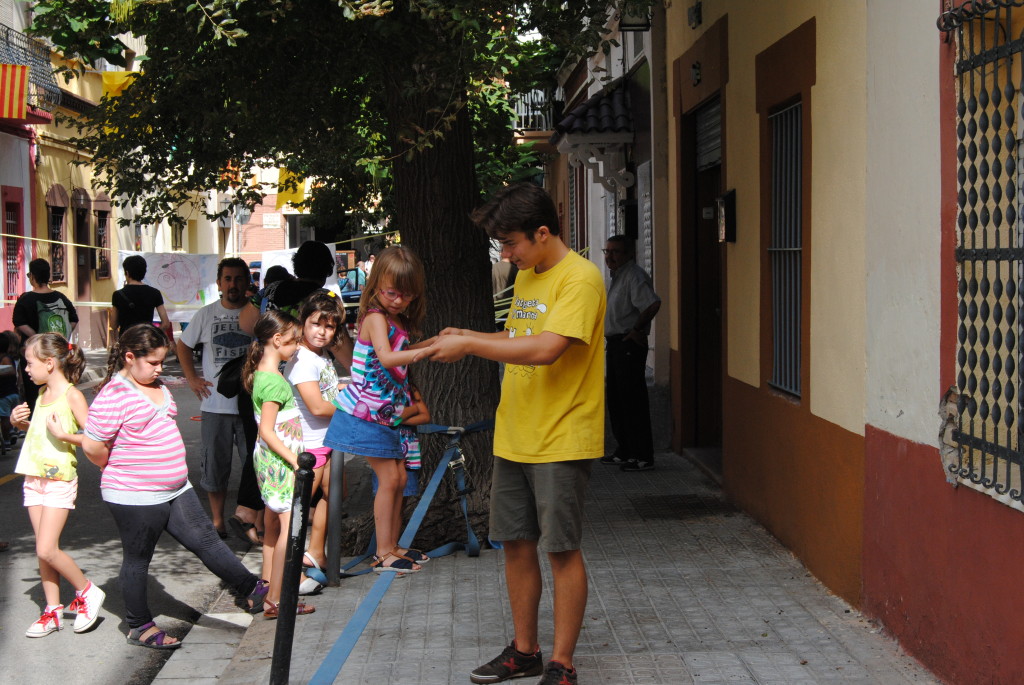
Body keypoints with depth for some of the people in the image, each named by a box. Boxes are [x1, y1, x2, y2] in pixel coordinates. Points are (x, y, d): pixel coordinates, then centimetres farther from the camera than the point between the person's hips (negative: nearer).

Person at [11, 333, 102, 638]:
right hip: (34, 479, 7)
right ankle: (53, 611, 15)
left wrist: (64, 435, -24)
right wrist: (20, 422, 8)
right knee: (44, 550, 8)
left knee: (47, 550, -11)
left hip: (59, 480, -7)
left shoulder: (72, 396, -12)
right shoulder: (42, 394, 11)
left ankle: (87, 592, 8)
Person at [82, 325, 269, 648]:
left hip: (175, 489, 8)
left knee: (206, 540, 9)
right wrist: (120, 469, -4)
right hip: (134, 497, -8)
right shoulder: (113, 395, -18)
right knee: (137, 559, 7)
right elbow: (92, 446, -21)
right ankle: (139, 627, 21)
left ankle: (253, 590, 12)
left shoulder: (157, 387, 10)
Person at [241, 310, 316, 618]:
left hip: (272, 461, 10)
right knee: (289, 525, -10)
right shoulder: (274, 381, -20)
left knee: (273, 522, 18)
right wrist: (295, 460, -21)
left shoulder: (262, 374, 9)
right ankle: (275, 600, -10)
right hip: (280, 461, -10)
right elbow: (268, 431, -22)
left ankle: (268, 584, 30)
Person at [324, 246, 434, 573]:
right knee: (389, 478, -8)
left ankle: (391, 547, 20)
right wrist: (427, 351, -42)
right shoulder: (375, 317, -15)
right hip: (365, 414, -9)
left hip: (386, 416, 9)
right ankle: (383, 553, -1)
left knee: (399, 478, 10)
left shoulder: (399, 322, 11)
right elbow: (386, 358, -32)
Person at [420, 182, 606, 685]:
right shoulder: (526, 276, 13)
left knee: (562, 550, 0)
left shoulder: (580, 278, -16)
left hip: (561, 441, -8)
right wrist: (468, 338, 6)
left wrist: (469, 345, -20)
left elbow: (545, 349, -27)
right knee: (516, 544, 13)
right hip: (513, 437, 8)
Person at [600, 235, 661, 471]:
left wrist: (637, 329, -22)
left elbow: (653, 303, -32)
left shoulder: (635, 276, -16)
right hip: (615, 345, 11)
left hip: (629, 345, -11)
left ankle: (643, 456, -3)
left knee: (633, 401, -7)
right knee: (615, 399, 16)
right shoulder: (618, 276, 17)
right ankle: (624, 451, 26)